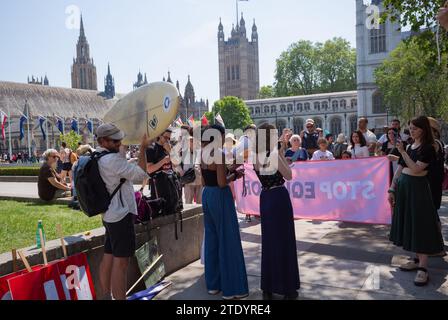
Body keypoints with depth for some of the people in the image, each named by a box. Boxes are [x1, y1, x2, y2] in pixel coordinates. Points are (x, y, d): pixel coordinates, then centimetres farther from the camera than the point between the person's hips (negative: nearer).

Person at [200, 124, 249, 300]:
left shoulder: (203, 154, 9)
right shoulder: (219, 153, -15)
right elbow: (222, 183, -21)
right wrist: (234, 175, -3)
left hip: (207, 195, 8)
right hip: (220, 197, -8)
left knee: (212, 238, 14)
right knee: (228, 240, 0)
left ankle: (213, 283, 24)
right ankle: (231, 288, 7)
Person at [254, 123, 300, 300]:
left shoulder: (257, 156, 4)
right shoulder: (274, 154, -14)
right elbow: (289, 176, -8)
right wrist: (282, 155, -6)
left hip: (265, 198, 7)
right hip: (279, 198, -6)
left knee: (268, 241, 15)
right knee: (284, 241, 5)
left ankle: (268, 287, 24)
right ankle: (287, 287, 15)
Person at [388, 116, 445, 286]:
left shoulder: (428, 149, -8)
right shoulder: (408, 146, 12)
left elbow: (416, 169, -20)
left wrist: (403, 152, -22)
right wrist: (392, 189, 9)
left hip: (417, 188, -7)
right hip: (403, 186, 7)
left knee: (420, 224, -6)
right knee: (407, 222, 11)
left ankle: (423, 268, -3)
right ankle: (417, 259, 23)